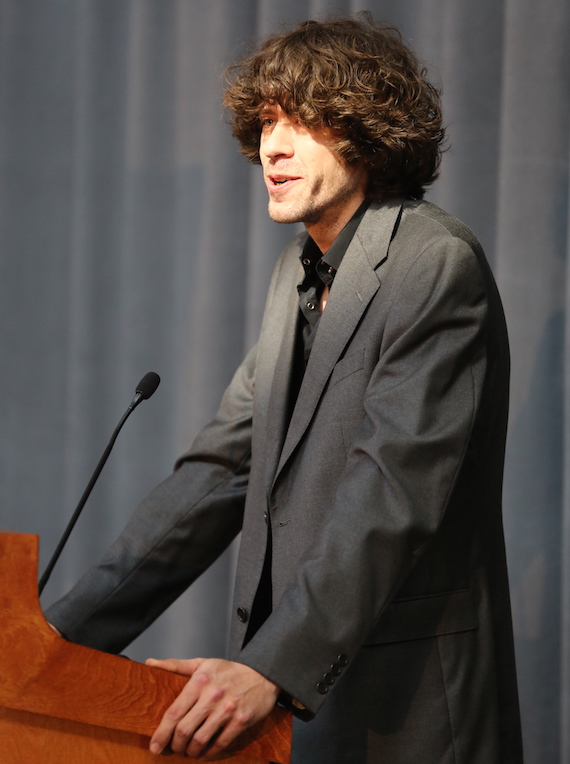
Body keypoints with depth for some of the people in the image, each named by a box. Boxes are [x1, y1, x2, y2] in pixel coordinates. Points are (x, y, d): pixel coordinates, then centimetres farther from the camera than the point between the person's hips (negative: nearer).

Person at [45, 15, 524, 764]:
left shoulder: (438, 264, -12)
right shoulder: (300, 273, 14)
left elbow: (394, 490, -22)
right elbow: (222, 467, 12)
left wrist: (272, 667, -30)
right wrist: (68, 629, 5)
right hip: (290, 698, 7)